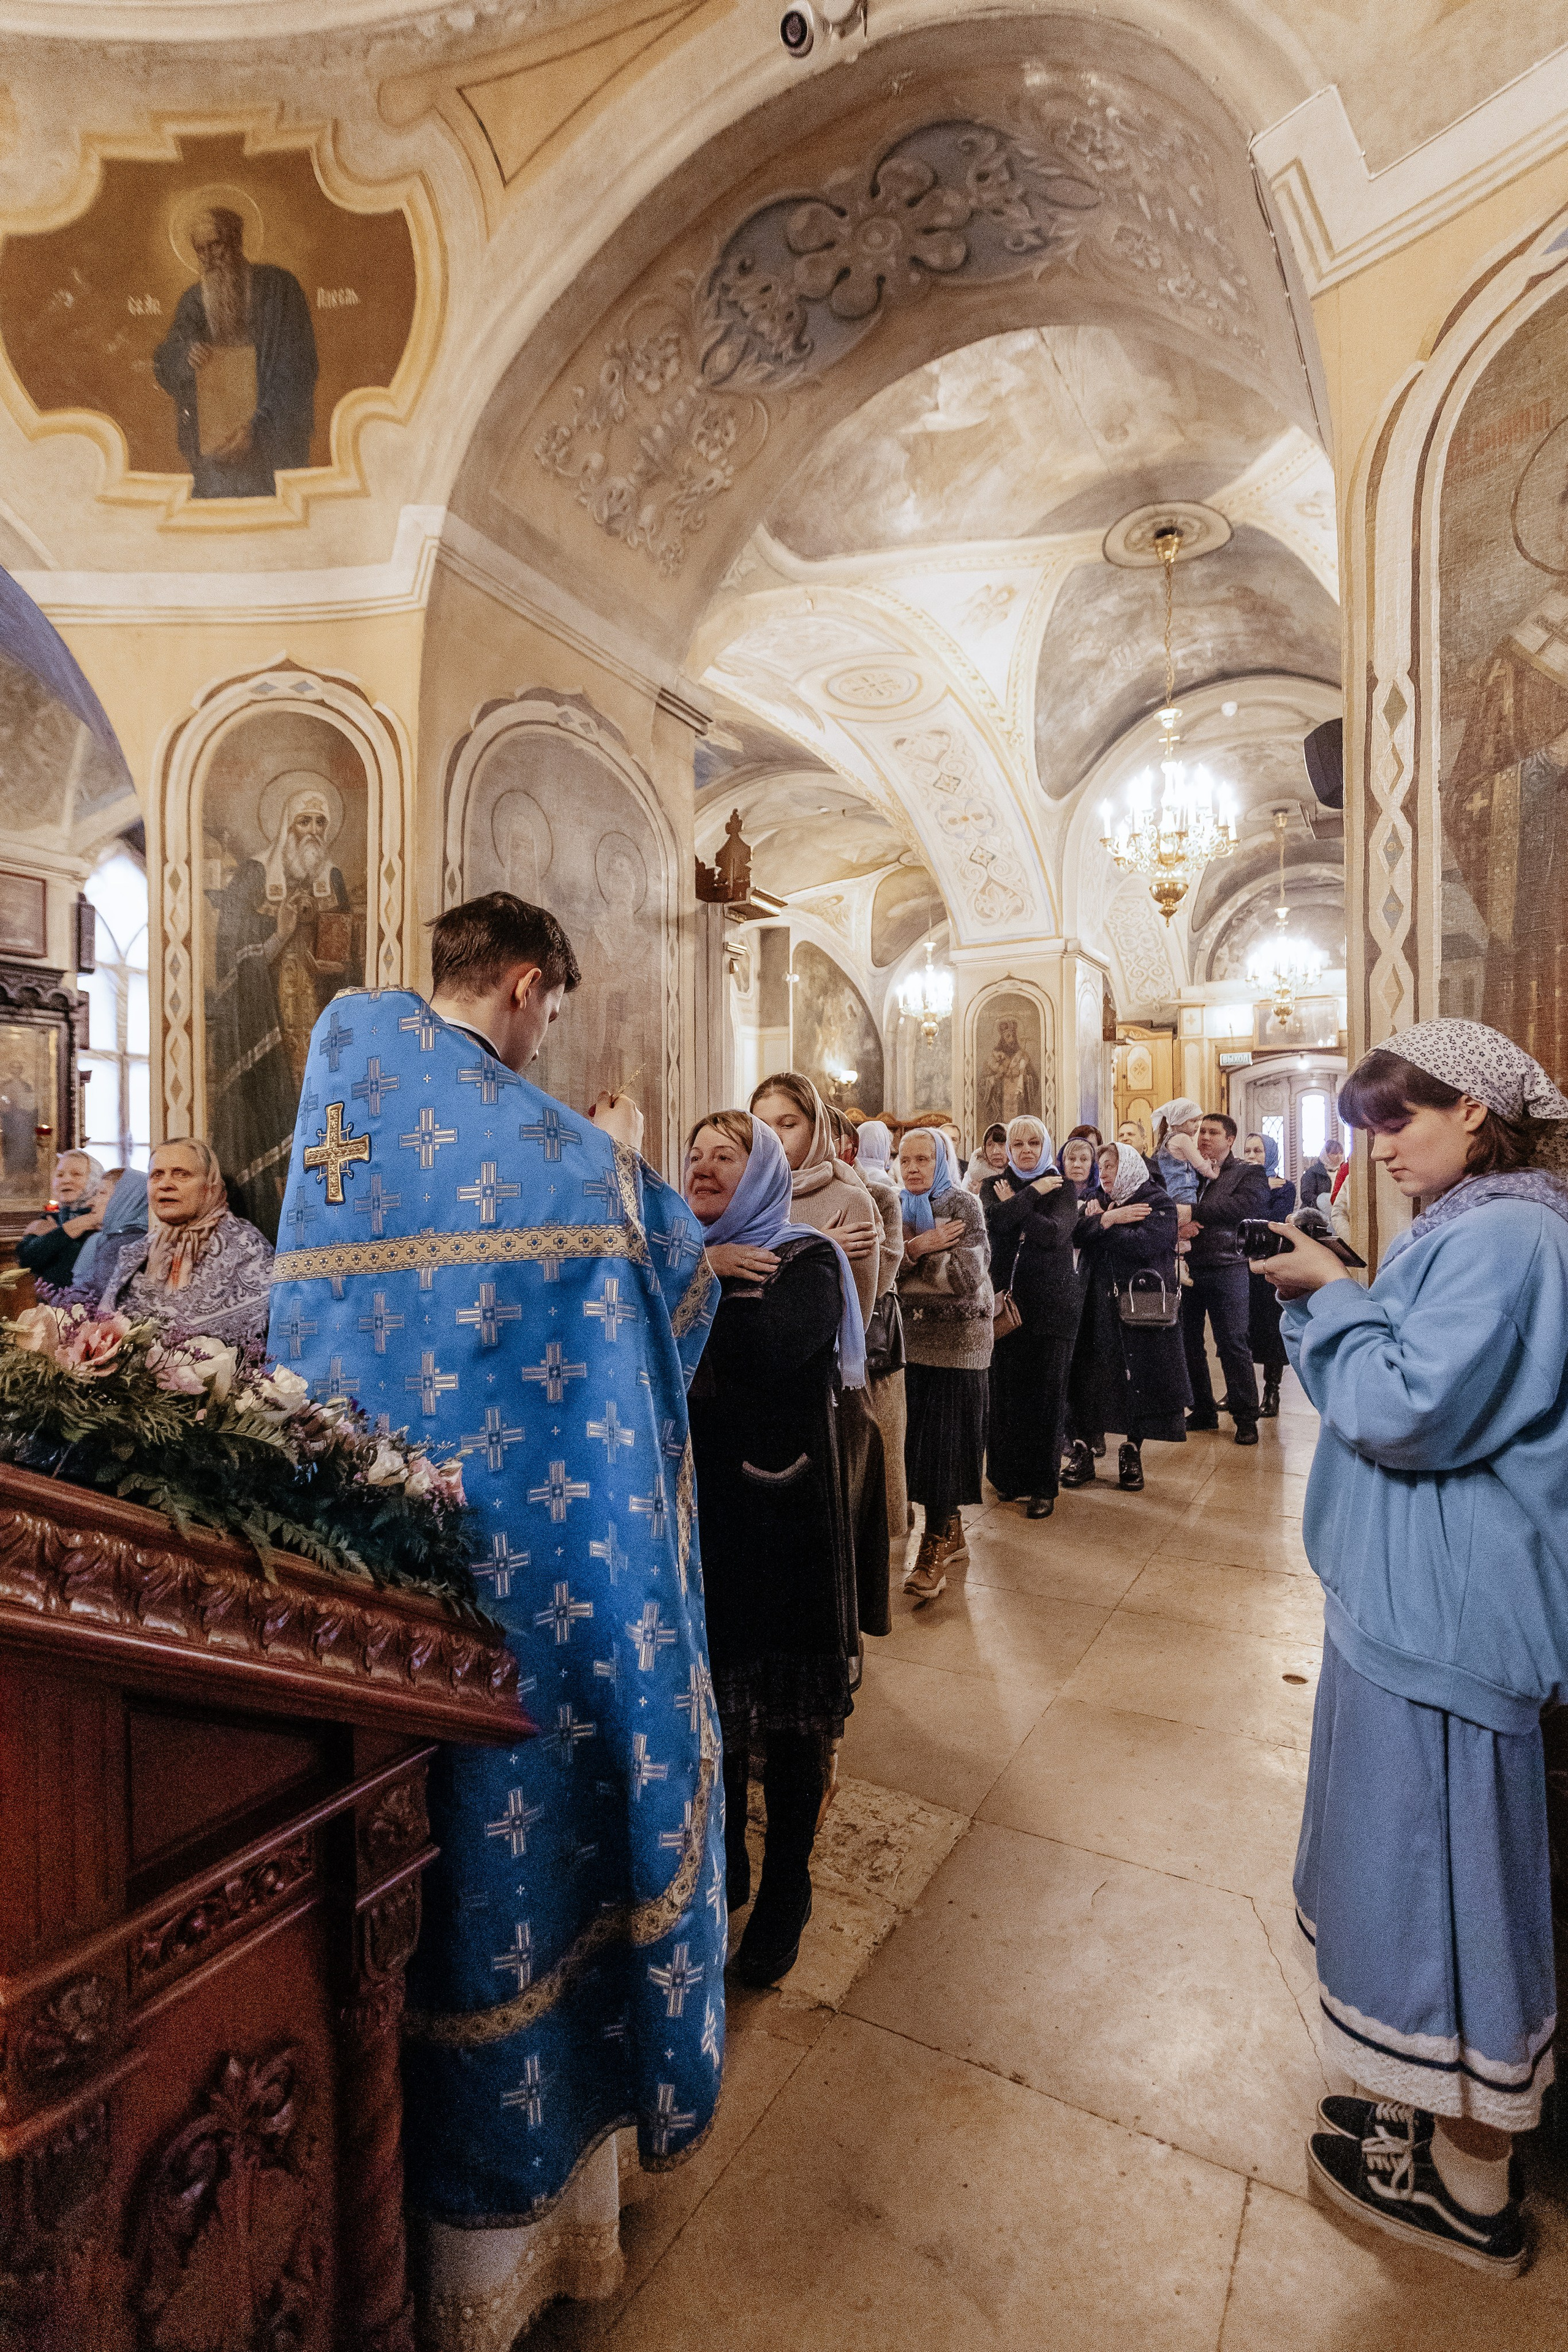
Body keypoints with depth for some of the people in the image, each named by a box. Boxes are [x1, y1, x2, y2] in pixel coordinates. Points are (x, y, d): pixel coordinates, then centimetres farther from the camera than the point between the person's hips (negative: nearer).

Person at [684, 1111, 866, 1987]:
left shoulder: (807, 1260, -5)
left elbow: (771, 1344, -26)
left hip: (783, 1508, -4)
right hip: (700, 1503, 5)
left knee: (792, 1704, 7)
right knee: (715, 1687, 16)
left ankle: (788, 1886, 28)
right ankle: (726, 1865, 37)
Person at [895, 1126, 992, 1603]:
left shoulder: (964, 1207, -4)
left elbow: (968, 1277, -16)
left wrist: (913, 1253, -13)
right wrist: (918, 1247, -16)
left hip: (957, 1341, -4)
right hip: (911, 1339, 4)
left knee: (944, 1441, -3)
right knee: (921, 1435, 7)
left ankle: (936, 1545, 8)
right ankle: (951, 1533, 25)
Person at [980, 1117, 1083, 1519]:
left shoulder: (1063, 1187, 6)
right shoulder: (993, 1185, 10)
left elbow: (1056, 1233, -12)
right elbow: (995, 1221, -12)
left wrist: (1015, 1207, -6)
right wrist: (1033, 1192, -9)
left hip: (1051, 1301, -1)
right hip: (1004, 1300, 1)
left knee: (1045, 1392, 1)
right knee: (1004, 1389, 1)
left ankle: (1043, 1485, 11)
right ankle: (1008, 1475, 18)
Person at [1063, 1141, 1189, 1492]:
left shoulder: (1158, 1202, -2)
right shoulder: (1096, 1202, 14)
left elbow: (1146, 1243, -20)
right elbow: (1075, 1235, -3)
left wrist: (1100, 1223, -10)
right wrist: (1107, 1220, -17)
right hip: (1098, 1305, 4)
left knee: (1138, 1380, 2)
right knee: (1087, 1375, 1)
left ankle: (1132, 1452, 18)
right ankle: (1081, 1451, 10)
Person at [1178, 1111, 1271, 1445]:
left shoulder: (1248, 1173, 0)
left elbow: (1245, 1205, -19)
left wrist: (1193, 1212, -21)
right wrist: (1179, 1223, -16)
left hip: (1227, 1268, -4)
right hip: (1188, 1267, 5)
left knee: (1233, 1343, -3)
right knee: (1189, 1341, 10)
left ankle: (1245, 1417, 10)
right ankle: (1203, 1411, 23)